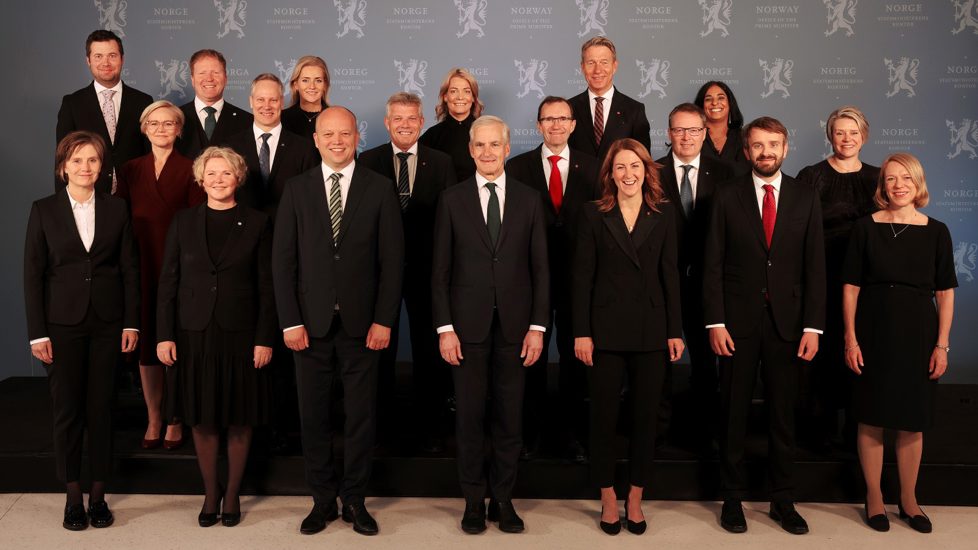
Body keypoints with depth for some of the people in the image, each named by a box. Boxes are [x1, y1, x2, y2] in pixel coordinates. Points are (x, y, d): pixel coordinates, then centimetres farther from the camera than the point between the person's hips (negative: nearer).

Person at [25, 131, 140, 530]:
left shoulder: (116, 209, 5)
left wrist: (131, 322, 0)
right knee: (67, 410, 4)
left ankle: (98, 495, 16)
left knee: (101, 409, 6)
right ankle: (73, 496, 16)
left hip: (107, 324, 1)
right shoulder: (43, 210, 2)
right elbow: (32, 274, 0)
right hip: (62, 324, -1)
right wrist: (37, 332, -5)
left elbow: (130, 268, 5)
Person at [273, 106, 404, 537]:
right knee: (313, 416, 8)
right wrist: (290, 321, -5)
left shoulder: (380, 189, 2)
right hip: (311, 323, 1)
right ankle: (322, 500, 22)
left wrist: (384, 320, -7)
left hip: (361, 322, -1)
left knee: (361, 416, 6)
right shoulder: (296, 189, 5)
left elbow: (392, 259, 0)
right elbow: (283, 259, 2)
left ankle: (354, 501, 21)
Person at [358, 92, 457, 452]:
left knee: (428, 350, 8)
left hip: (426, 269, 0)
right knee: (380, 348, 12)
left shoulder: (441, 163, 2)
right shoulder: (368, 161, 1)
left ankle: (430, 426, 21)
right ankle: (378, 420, 28)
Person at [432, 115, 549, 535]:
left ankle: (503, 500, 20)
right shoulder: (452, 199, 3)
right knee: (469, 417, 6)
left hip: (514, 324, 1)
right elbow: (440, 270, 1)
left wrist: (538, 326, -2)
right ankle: (473, 501, 20)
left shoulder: (530, 200, 6)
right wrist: (444, 328, -5)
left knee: (509, 417, 7)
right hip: (467, 323, -1)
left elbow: (540, 268, 4)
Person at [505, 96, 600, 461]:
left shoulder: (592, 168, 3)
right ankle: (531, 432, 24)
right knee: (532, 357, 9)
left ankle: (572, 433, 25)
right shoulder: (517, 167, 1)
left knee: (575, 357, 10)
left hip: (578, 279, 1)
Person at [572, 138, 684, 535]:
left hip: (651, 330, 2)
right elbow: (582, 277, -2)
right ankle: (608, 499, 22)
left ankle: (635, 499, 23)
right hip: (606, 330, -1)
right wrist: (581, 332, -7)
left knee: (645, 416, 8)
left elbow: (670, 274, 4)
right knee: (604, 416, 6)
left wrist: (675, 331, 0)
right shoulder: (593, 214, 0)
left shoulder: (664, 214, 5)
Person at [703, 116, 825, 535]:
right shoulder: (727, 196, 1)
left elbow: (815, 266, 3)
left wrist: (813, 326, -3)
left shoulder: (805, 198, 5)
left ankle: (782, 500, 22)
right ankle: (733, 498, 19)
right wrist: (715, 322, -8)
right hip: (738, 321, -1)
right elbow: (712, 264, -1)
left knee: (783, 415, 9)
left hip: (787, 322, 1)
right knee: (733, 414, 6)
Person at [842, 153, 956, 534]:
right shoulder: (865, 227, -1)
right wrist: (850, 338, -7)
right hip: (874, 331, -1)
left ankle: (909, 499, 25)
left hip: (918, 334, 1)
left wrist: (942, 344, -3)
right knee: (872, 418, 5)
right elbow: (851, 287, -1)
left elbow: (945, 293, 2)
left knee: (913, 421, 9)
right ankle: (874, 498, 20)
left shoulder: (936, 232, 2)